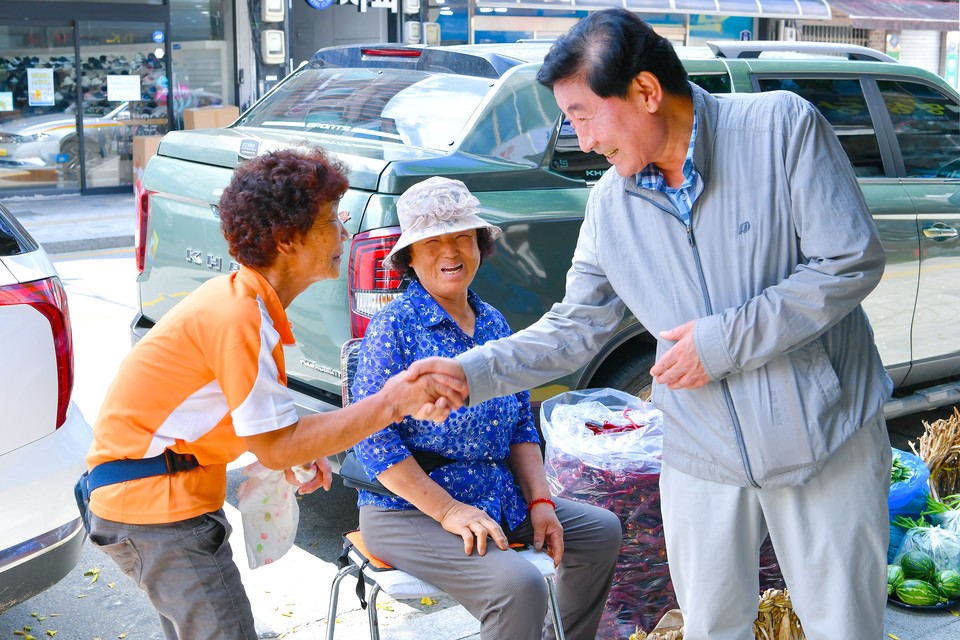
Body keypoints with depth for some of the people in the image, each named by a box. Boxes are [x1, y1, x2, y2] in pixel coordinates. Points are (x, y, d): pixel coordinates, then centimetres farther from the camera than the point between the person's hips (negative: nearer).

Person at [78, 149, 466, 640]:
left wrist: (298, 446, 0)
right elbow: (276, 448, -23)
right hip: (155, 507, -10)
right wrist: (391, 405, -22)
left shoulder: (239, 296, 6)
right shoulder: (239, 316, -24)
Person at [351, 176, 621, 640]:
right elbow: (373, 439, -17)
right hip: (408, 512, -8)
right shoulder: (393, 327, -13)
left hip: (497, 501, 8)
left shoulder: (492, 323, 8)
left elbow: (521, 425, 14)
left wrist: (539, 499, 1)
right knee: (519, 585, -29)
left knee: (601, 530, 13)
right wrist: (448, 510, -22)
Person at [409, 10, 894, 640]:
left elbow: (853, 262, -16)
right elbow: (574, 327, 5)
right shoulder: (610, 204, 0)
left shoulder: (783, 126, -13)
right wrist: (470, 371, -8)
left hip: (829, 441, -3)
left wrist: (723, 341, -19)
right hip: (704, 460, 3)